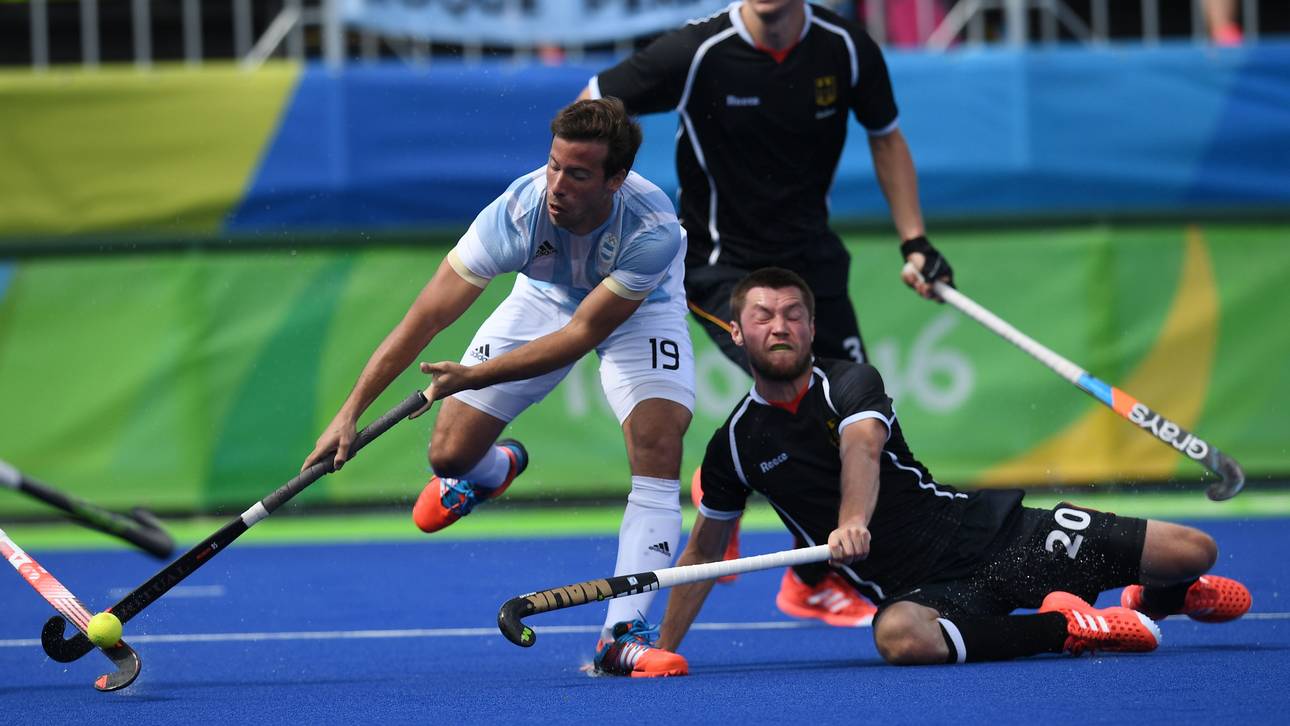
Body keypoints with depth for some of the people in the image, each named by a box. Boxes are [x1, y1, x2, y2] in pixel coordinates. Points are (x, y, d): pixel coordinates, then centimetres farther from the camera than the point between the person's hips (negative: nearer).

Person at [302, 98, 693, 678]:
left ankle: (622, 636, -23)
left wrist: (475, 377, -42)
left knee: (658, 446, -26)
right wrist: (351, 411, -36)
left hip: (640, 311, -2)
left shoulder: (653, 230, -41)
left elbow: (581, 334, -36)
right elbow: (426, 317, -32)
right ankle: (494, 468, 39)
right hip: (545, 299, 2)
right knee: (449, 454, -3)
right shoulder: (517, 211, -36)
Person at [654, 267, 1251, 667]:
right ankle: (1065, 627, -20)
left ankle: (1156, 597, 29)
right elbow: (703, 551, 17)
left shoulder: (850, 382, -4)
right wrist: (662, 650, 10)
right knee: (899, 638, -44)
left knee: (1193, 552, -11)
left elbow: (862, 448, -26)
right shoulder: (735, 446, 4)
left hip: (986, 532, 0)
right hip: (918, 591, 0)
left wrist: (852, 522, -47)